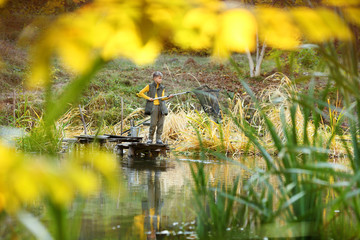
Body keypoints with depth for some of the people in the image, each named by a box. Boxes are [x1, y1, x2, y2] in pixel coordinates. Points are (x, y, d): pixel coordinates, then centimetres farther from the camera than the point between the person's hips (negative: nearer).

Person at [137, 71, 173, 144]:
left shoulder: (162, 88, 15)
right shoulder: (150, 86, 5)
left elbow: (162, 98, 6)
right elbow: (140, 93, 7)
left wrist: (168, 97, -13)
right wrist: (148, 98, -4)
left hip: (161, 106, 4)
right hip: (154, 106, -4)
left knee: (161, 124, 0)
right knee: (153, 124, -9)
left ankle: (158, 139, 6)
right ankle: (150, 139, 2)